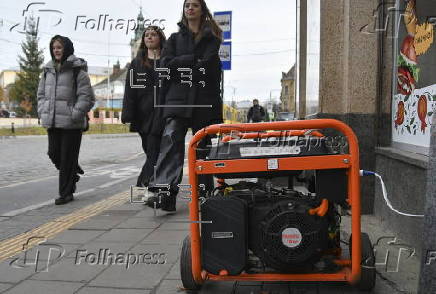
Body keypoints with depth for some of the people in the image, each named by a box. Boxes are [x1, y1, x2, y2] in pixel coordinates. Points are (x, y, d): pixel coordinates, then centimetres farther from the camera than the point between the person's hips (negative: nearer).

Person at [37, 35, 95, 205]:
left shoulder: (77, 70, -6)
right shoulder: (48, 70, 13)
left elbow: (86, 96, -9)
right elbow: (41, 93, 20)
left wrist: (75, 114, -15)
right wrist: (42, 111, 7)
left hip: (71, 123, -6)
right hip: (52, 122, 6)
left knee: (67, 158, -1)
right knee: (54, 153, 9)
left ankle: (66, 193, 11)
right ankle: (74, 172, 37)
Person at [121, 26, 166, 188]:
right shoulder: (137, 63, 16)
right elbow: (130, 91, 9)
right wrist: (127, 114, -2)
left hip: (162, 116, -3)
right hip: (144, 116, 3)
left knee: (154, 153, -10)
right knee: (154, 154, 10)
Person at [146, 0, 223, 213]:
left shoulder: (211, 37, 14)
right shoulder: (175, 38, 21)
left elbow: (208, 65, -5)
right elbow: (166, 64, 5)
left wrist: (181, 66, 0)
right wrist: (194, 60, -2)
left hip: (205, 99, -1)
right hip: (178, 98, 1)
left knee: (203, 147, 3)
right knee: (172, 139, -19)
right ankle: (164, 192, -30)